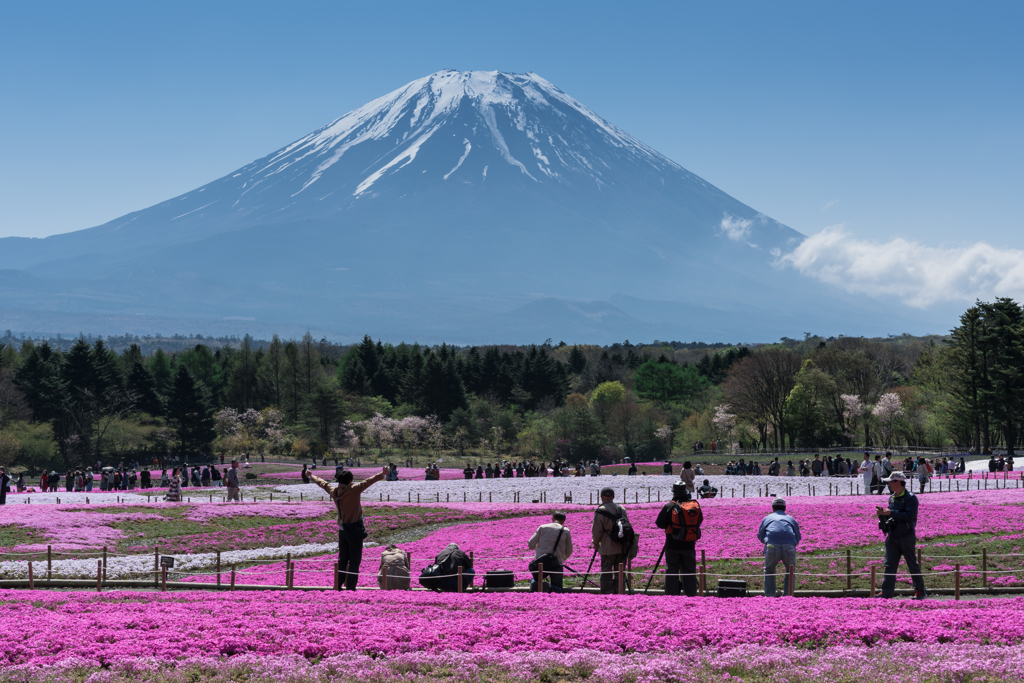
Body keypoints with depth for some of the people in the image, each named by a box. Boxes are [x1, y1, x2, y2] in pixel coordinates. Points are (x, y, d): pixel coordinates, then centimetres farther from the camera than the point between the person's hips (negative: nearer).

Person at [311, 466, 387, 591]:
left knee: (342, 560, 16)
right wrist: (382, 474, -23)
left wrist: (311, 476, 36)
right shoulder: (354, 490, -15)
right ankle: (351, 587, -7)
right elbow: (368, 482, -21)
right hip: (355, 531, -6)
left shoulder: (333, 491, 2)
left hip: (342, 530, 6)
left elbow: (323, 483, 19)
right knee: (354, 561, -3)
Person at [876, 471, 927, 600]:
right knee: (889, 565, -2)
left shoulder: (910, 498, -9)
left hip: (906, 537, -7)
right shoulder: (892, 498, 14)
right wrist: (882, 514, -2)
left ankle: (920, 591, 14)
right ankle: (886, 592, -5)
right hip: (892, 537, 7)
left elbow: (909, 516, -21)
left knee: (912, 565, 3)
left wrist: (890, 513, -24)